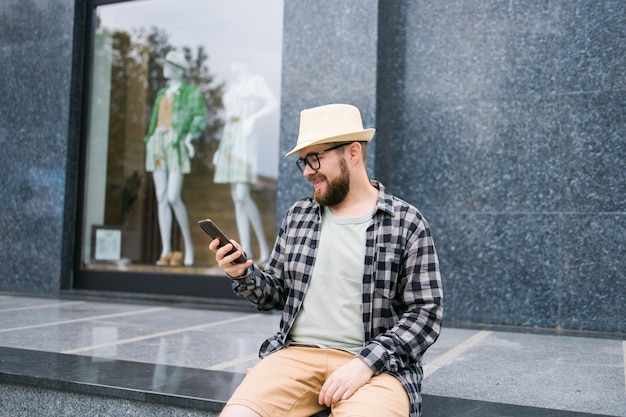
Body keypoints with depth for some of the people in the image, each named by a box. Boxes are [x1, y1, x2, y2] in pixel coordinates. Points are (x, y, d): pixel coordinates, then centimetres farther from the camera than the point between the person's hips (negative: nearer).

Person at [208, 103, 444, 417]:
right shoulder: (297, 216, 12)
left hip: (375, 364, -3)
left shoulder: (407, 223, -1)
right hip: (297, 354, 3)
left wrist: (365, 363, -15)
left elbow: (426, 312, -4)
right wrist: (243, 275, -4)